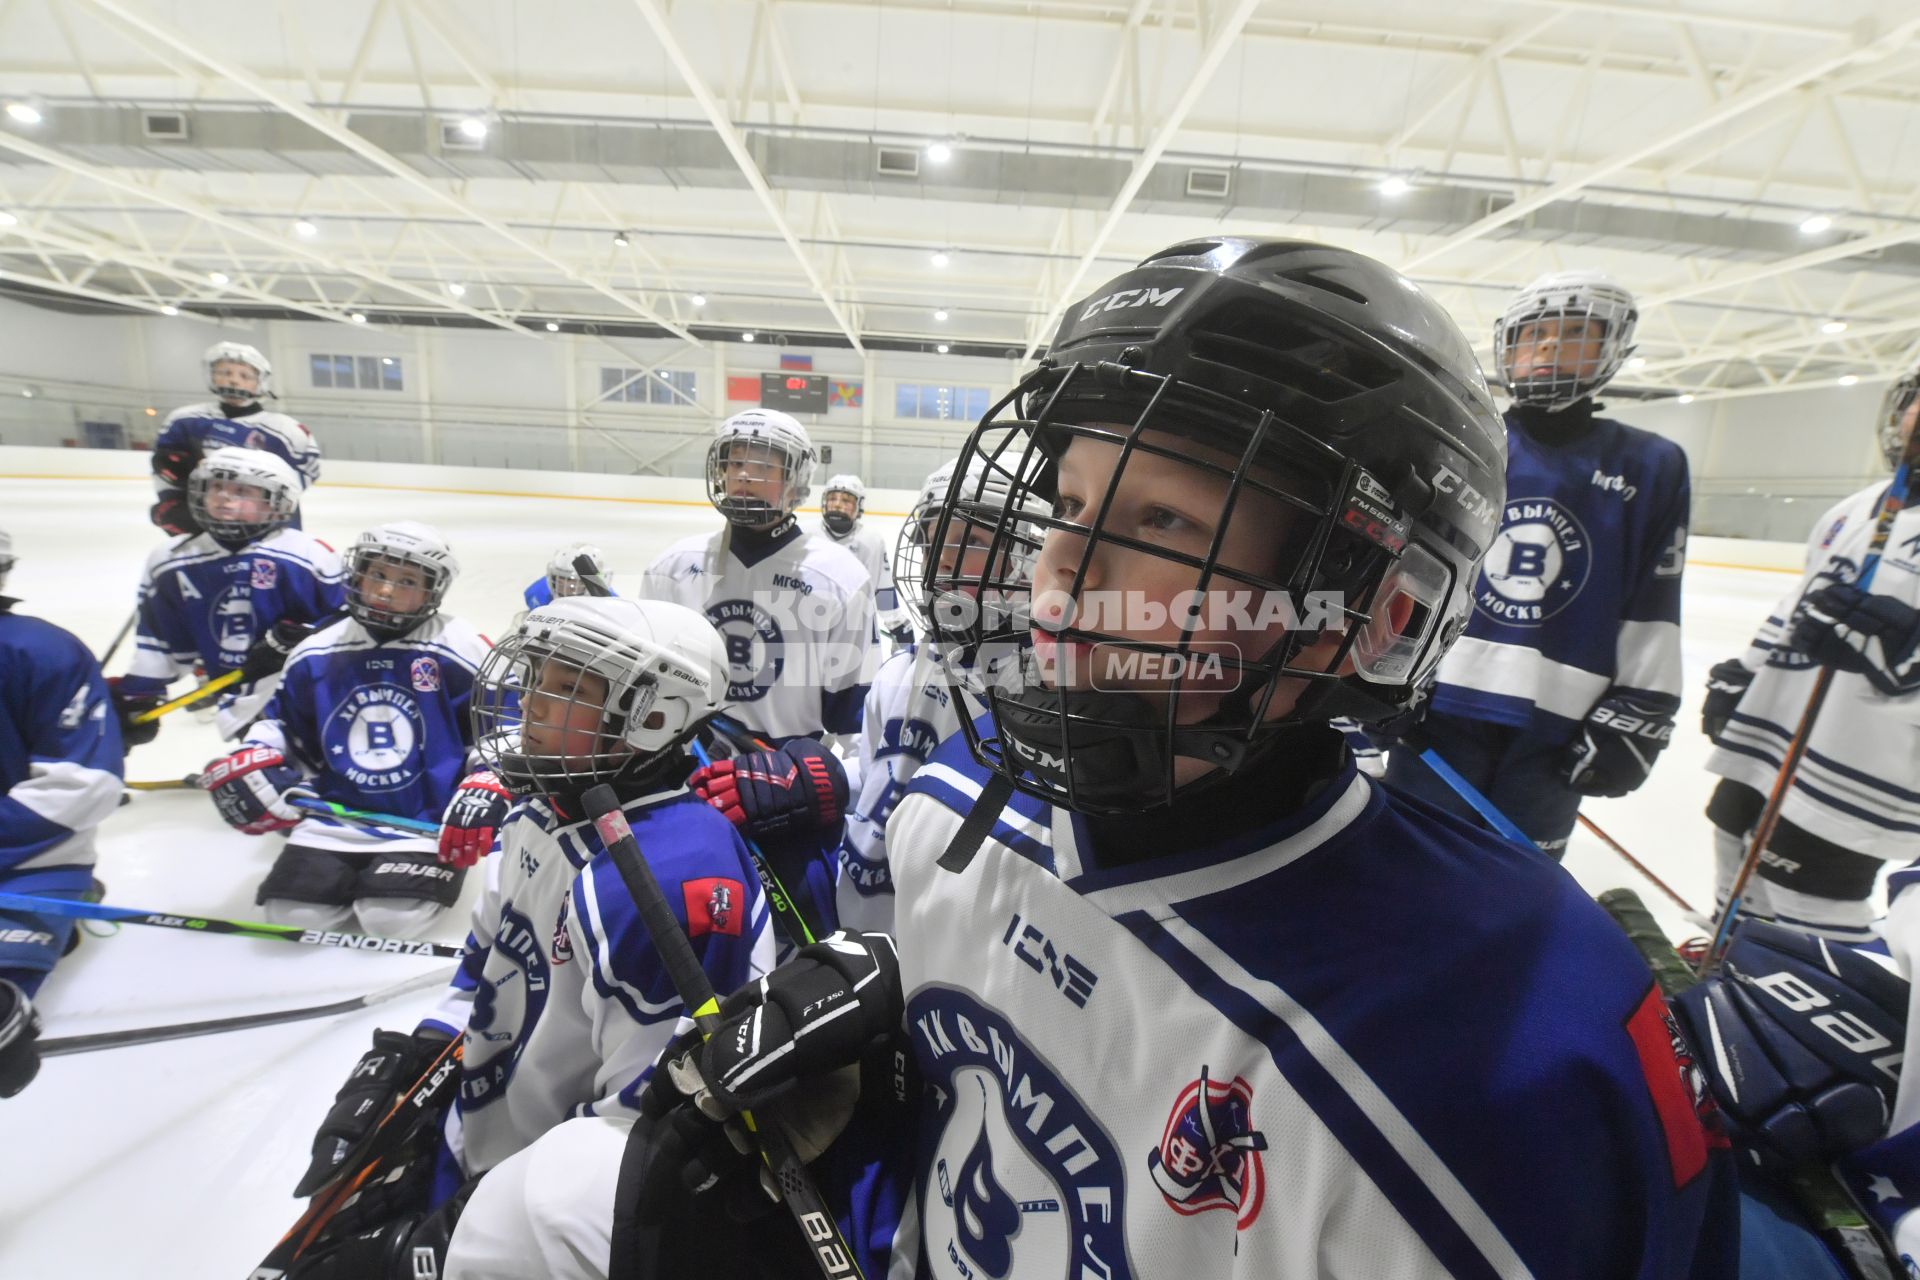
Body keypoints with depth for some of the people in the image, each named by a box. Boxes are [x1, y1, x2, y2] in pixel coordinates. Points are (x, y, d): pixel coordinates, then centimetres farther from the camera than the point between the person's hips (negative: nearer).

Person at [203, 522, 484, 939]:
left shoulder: (459, 654, -9)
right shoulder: (316, 655, 5)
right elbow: (282, 724, 20)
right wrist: (252, 764, 1)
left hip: (428, 820, -4)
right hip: (336, 814, 4)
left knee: (392, 919, -19)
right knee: (292, 912, -9)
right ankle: (356, 875, 21)